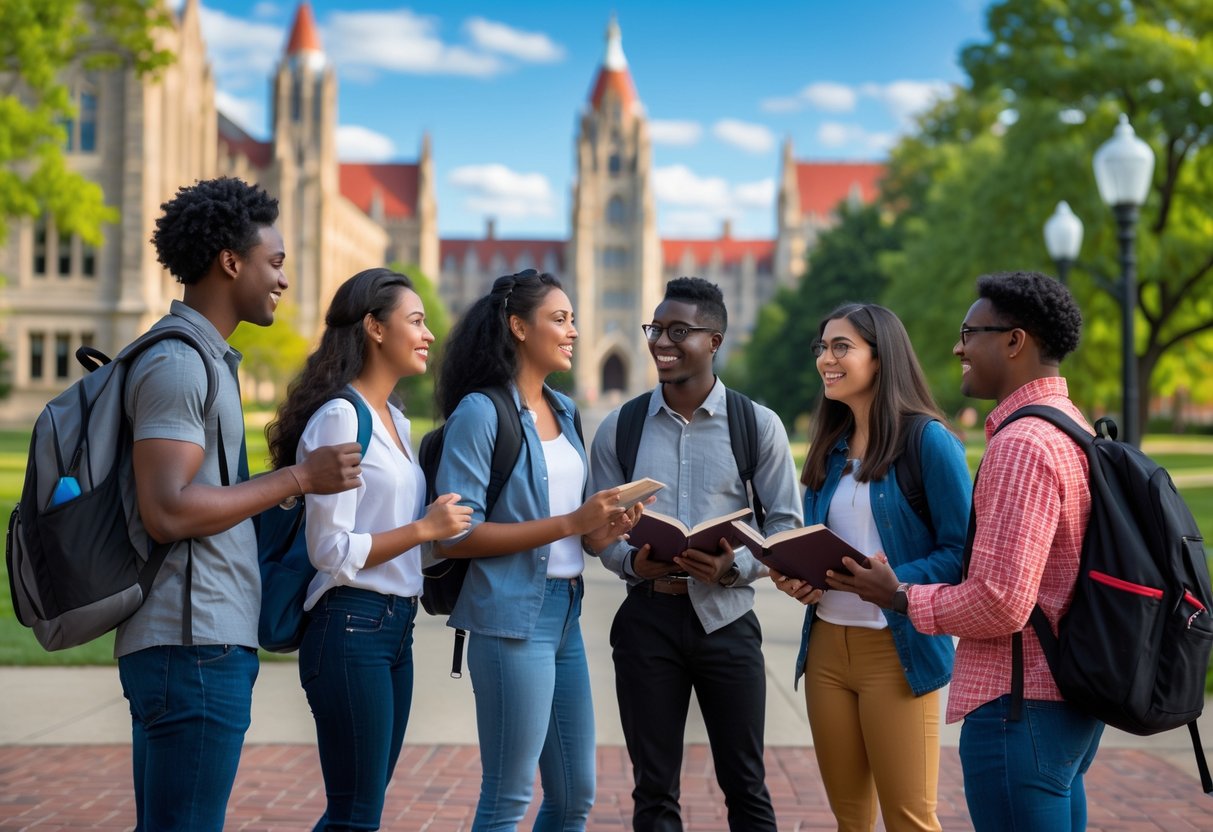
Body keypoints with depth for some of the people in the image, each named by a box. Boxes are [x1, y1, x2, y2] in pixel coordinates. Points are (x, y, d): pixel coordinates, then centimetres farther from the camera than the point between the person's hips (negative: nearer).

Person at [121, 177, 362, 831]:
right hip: (194, 645, -10)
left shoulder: (204, 358, 19)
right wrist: (298, 479, -16)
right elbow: (167, 512, -22)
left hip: (204, 639, 10)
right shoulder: (177, 363, -13)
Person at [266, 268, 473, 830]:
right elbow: (331, 549, -17)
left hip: (396, 628, 9)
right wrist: (424, 529, -17)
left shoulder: (395, 420, 15)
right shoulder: (340, 418, -13)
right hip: (351, 628, -9)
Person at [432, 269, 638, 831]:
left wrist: (599, 529, -1)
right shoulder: (480, 412, -11)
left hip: (564, 612, 8)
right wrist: (570, 523, -21)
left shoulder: (563, 411, 13)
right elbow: (454, 535, -17)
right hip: (512, 614, -8)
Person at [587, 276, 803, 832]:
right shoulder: (619, 429, 4)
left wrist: (736, 567, -18)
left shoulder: (758, 426, 0)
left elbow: (786, 525, 0)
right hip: (648, 615, 1)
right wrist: (632, 562, -15)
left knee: (745, 786, 8)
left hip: (725, 616, -1)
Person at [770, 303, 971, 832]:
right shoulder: (829, 447, 11)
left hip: (897, 649, -7)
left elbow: (962, 552, -12)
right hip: (827, 646, 7)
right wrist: (795, 578, -2)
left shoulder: (928, 440, -9)